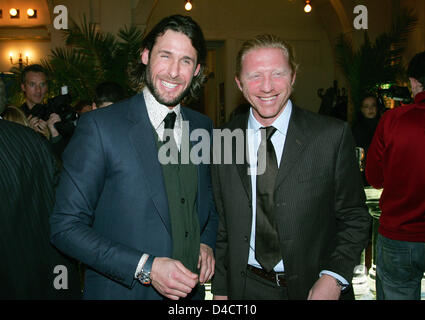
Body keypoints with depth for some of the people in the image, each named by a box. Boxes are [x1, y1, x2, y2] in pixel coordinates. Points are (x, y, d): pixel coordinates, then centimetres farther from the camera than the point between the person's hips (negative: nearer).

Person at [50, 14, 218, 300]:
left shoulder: (204, 127, 0)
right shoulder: (99, 126, -16)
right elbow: (66, 227, -15)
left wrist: (207, 243, -3)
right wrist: (145, 268, -21)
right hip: (122, 290, -4)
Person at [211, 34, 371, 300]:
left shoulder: (333, 135, -11)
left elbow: (354, 218, -5)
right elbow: (223, 224, 3)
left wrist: (334, 277, -17)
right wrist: (221, 289, 3)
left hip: (314, 287, -1)